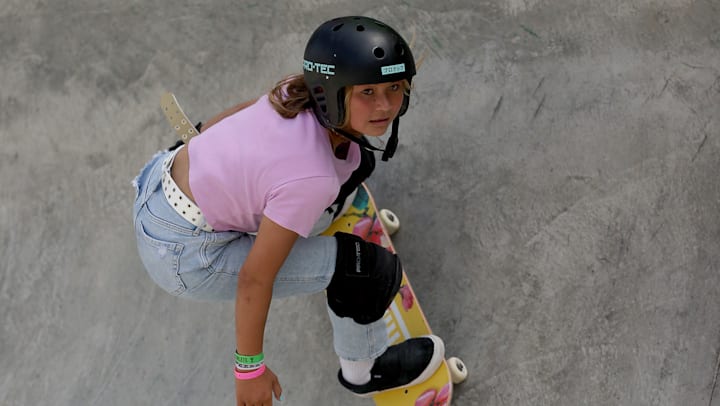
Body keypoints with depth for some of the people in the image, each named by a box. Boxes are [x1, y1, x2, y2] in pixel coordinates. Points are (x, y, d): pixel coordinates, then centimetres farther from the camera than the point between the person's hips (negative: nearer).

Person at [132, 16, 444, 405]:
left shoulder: (302, 91, -13)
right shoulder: (312, 178, -33)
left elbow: (241, 109, 7)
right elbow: (254, 279, -26)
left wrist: (200, 148, 28)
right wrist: (249, 367, -13)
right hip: (182, 255, -8)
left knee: (357, 161, 15)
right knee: (374, 269, -9)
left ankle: (300, 230, 46)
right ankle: (363, 370, 21)